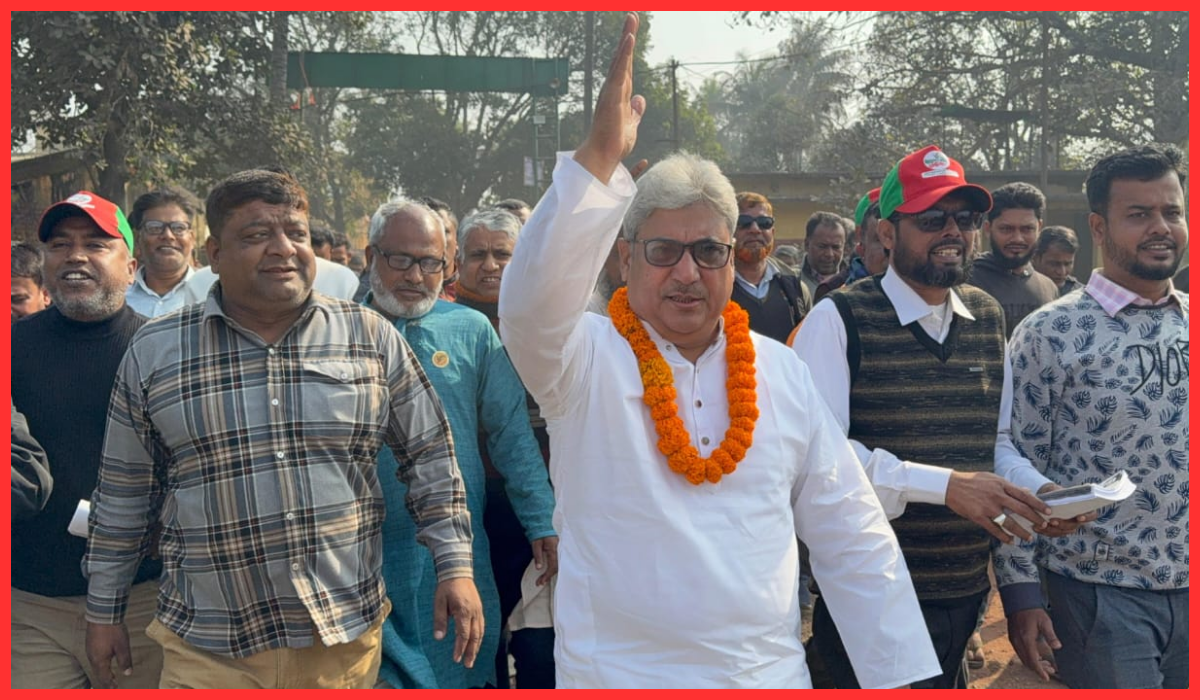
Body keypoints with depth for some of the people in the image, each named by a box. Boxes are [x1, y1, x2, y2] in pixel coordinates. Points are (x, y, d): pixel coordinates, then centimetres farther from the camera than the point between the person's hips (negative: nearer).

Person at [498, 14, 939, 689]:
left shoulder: (782, 372, 3)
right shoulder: (588, 361, -6)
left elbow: (853, 539, 5)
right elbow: (531, 302, -29)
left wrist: (902, 675, 3)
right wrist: (600, 157, -37)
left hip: (773, 670, 3)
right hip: (620, 673, -3)